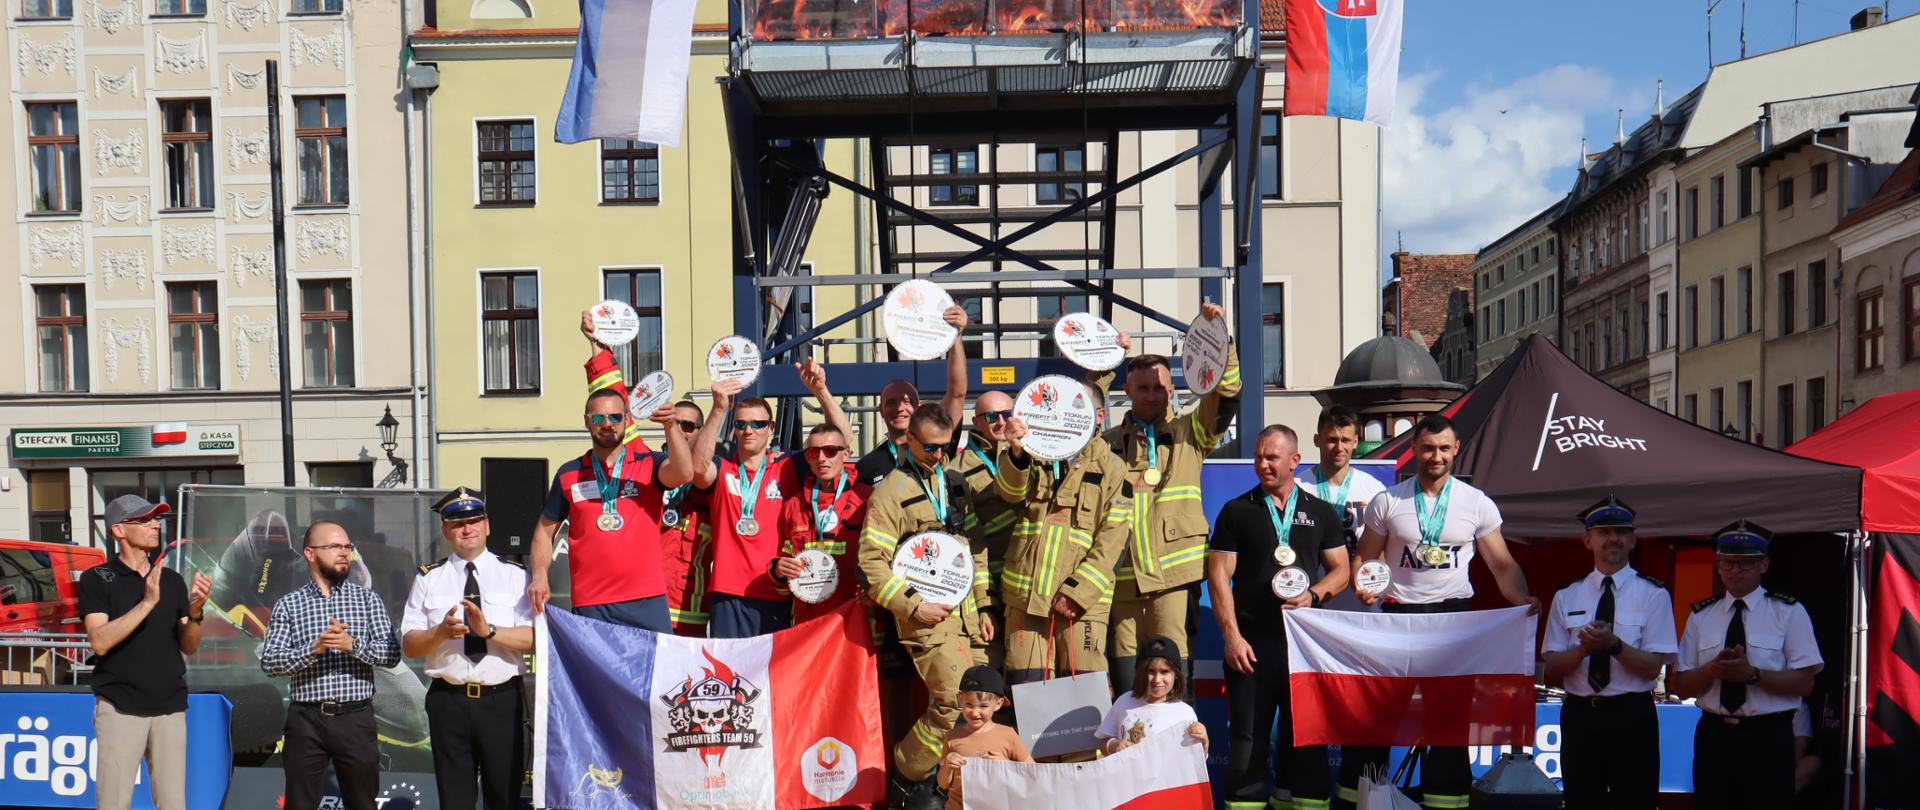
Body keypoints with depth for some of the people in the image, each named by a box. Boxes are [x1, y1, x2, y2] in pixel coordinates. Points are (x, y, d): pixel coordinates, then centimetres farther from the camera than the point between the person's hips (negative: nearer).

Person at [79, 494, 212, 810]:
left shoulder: (173, 580, 10)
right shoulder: (97, 579, -2)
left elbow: (188, 647, 9)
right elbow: (100, 641, -14)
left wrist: (195, 611, -10)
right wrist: (148, 602, -22)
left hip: (170, 706, 4)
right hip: (120, 707, -3)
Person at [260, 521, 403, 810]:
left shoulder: (366, 598, 7)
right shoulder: (288, 605, 6)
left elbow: (392, 654, -1)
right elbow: (269, 662, -3)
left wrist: (353, 644, -17)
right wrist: (315, 648, -17)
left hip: (355, 718, 0)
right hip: (306, 720, 0)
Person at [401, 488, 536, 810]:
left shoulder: (514, 575, 4)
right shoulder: (429, 578, 8)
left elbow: (533, 638, -5)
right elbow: (409, 645, 4)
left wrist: (490, 630, -20)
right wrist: (440, 632, -16)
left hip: (502, 700, -1)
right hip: (448, 701, 1)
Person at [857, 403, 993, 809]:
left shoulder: (955, 481, 13)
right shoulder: (891, 491, -6)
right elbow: (871, 564, -10)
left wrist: (983, 606, 13)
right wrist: (912, 606, -14)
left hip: (965, 612, 7)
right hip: (927, 615, -7)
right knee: (957, 703, -14)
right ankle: (908, 777, 8)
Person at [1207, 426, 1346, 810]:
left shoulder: (1321, 513, 10)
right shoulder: (1236, 511, 4)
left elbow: (1340, 570, 11)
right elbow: (1219, 576, 0)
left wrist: (1313, 595, -10)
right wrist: (1231, 636, -9)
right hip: (1251, 642, -2)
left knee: (1306, 736, 6)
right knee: (1247, 738, 0)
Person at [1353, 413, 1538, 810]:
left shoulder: (1477, 504, 1)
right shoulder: (1387, 502, 1)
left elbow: (1503, 565, 2)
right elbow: (1365, 560, 5)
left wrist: (1523, 599, -15)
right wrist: (1365, 589, -15)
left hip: (1455, 613, 0)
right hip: (1399, 612, 0)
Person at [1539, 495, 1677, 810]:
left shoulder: (1653, 594, 0)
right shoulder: (1566, 597, 7)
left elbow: (1653, 667, -6)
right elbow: (1551, 668, 3)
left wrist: (1614, 645, -24)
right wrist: (1583, 649, -17)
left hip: (1632, 717, -2)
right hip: (1579, 716, 2)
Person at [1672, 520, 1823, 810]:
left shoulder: (1789, 612, 1)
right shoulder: (1701, 616, 9)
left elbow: (1804, 683, -6)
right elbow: (1682, 687, 6)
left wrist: (1752, 674, -20)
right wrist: (1712, 669, -14)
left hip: (1768, 739, -3)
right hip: (1713, 735, 3)